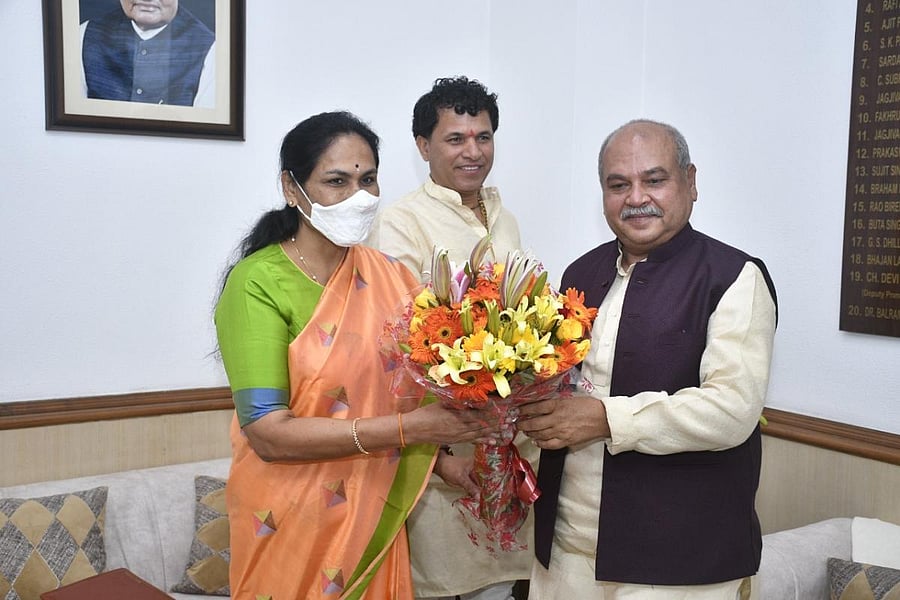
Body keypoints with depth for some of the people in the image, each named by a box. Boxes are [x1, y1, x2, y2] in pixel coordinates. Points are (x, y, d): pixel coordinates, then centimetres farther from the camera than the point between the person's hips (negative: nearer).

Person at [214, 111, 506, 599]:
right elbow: (269, 433, -22)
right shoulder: (258, 284, -15)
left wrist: (441, 459, -9)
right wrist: (406, 429, -26)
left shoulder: (389, 276, 1)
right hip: (293, 523, -5)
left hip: (378, 518, 5)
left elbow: (407, 392, 8)